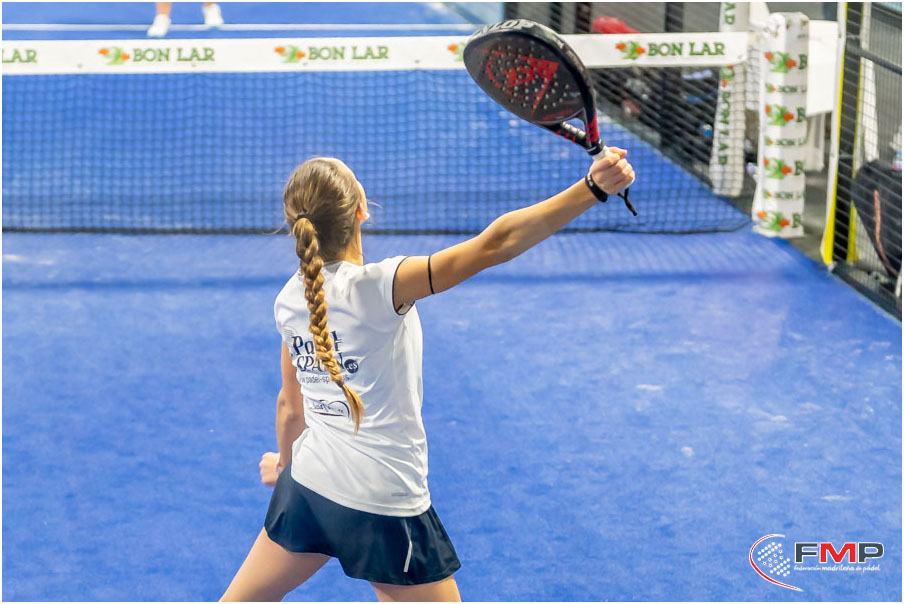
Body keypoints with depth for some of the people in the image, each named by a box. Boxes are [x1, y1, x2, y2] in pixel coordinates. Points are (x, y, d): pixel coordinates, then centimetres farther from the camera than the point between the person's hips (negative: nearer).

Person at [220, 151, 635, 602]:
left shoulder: (289, 301, -2)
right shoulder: (379, 287, -22)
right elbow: (495, 243, -30)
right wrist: (594, 188, -35)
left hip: (305, 484, 7)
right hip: (385, 506, -6)